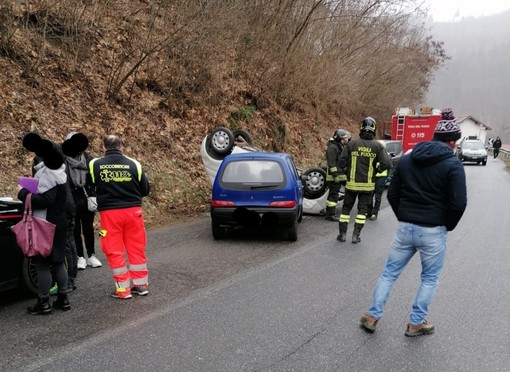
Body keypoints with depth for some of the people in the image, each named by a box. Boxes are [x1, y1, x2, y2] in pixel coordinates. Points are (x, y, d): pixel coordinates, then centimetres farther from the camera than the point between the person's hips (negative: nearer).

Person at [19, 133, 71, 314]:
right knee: (59, 262, 13)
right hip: (59, 224, 8)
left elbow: (44, 200, -28)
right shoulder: (58, 170, 4)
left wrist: (23, 193, -18)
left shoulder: (47, 175, -20)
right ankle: (63, 299, 19)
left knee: (42, 264, 0)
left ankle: (43, 303, 7)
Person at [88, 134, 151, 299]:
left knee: (115, 251, 7)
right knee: (136, 248, 13)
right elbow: (145, 190, 5)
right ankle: (141, 284, 21)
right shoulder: (133, 164, -2)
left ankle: (123, 289, 10)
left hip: (109, 212, -1)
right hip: (133, 210, 2)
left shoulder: (95, 164, -4)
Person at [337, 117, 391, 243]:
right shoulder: (377, 146, -5)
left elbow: (342, 162, -8)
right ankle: (356, 235, 10)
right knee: (362, 209, 11)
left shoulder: (352, 144, -6)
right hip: (368, 184, 0)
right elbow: (386, 164, -9)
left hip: (352, 183, 0)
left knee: (346, 208, 13)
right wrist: (376, 170, 8)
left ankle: (342, 234, 16)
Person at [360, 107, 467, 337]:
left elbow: (392, 194, 8)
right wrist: (448, 225, 3)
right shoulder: (453, 164, -9)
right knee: (429, 279, 14)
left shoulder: (406, 159, 6)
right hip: (433, 231, -4)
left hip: (405, 228, 4)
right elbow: (458, 203, -13)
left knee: (389, 272, 14)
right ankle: (416, 323, 20)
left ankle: (372, 316, 16)